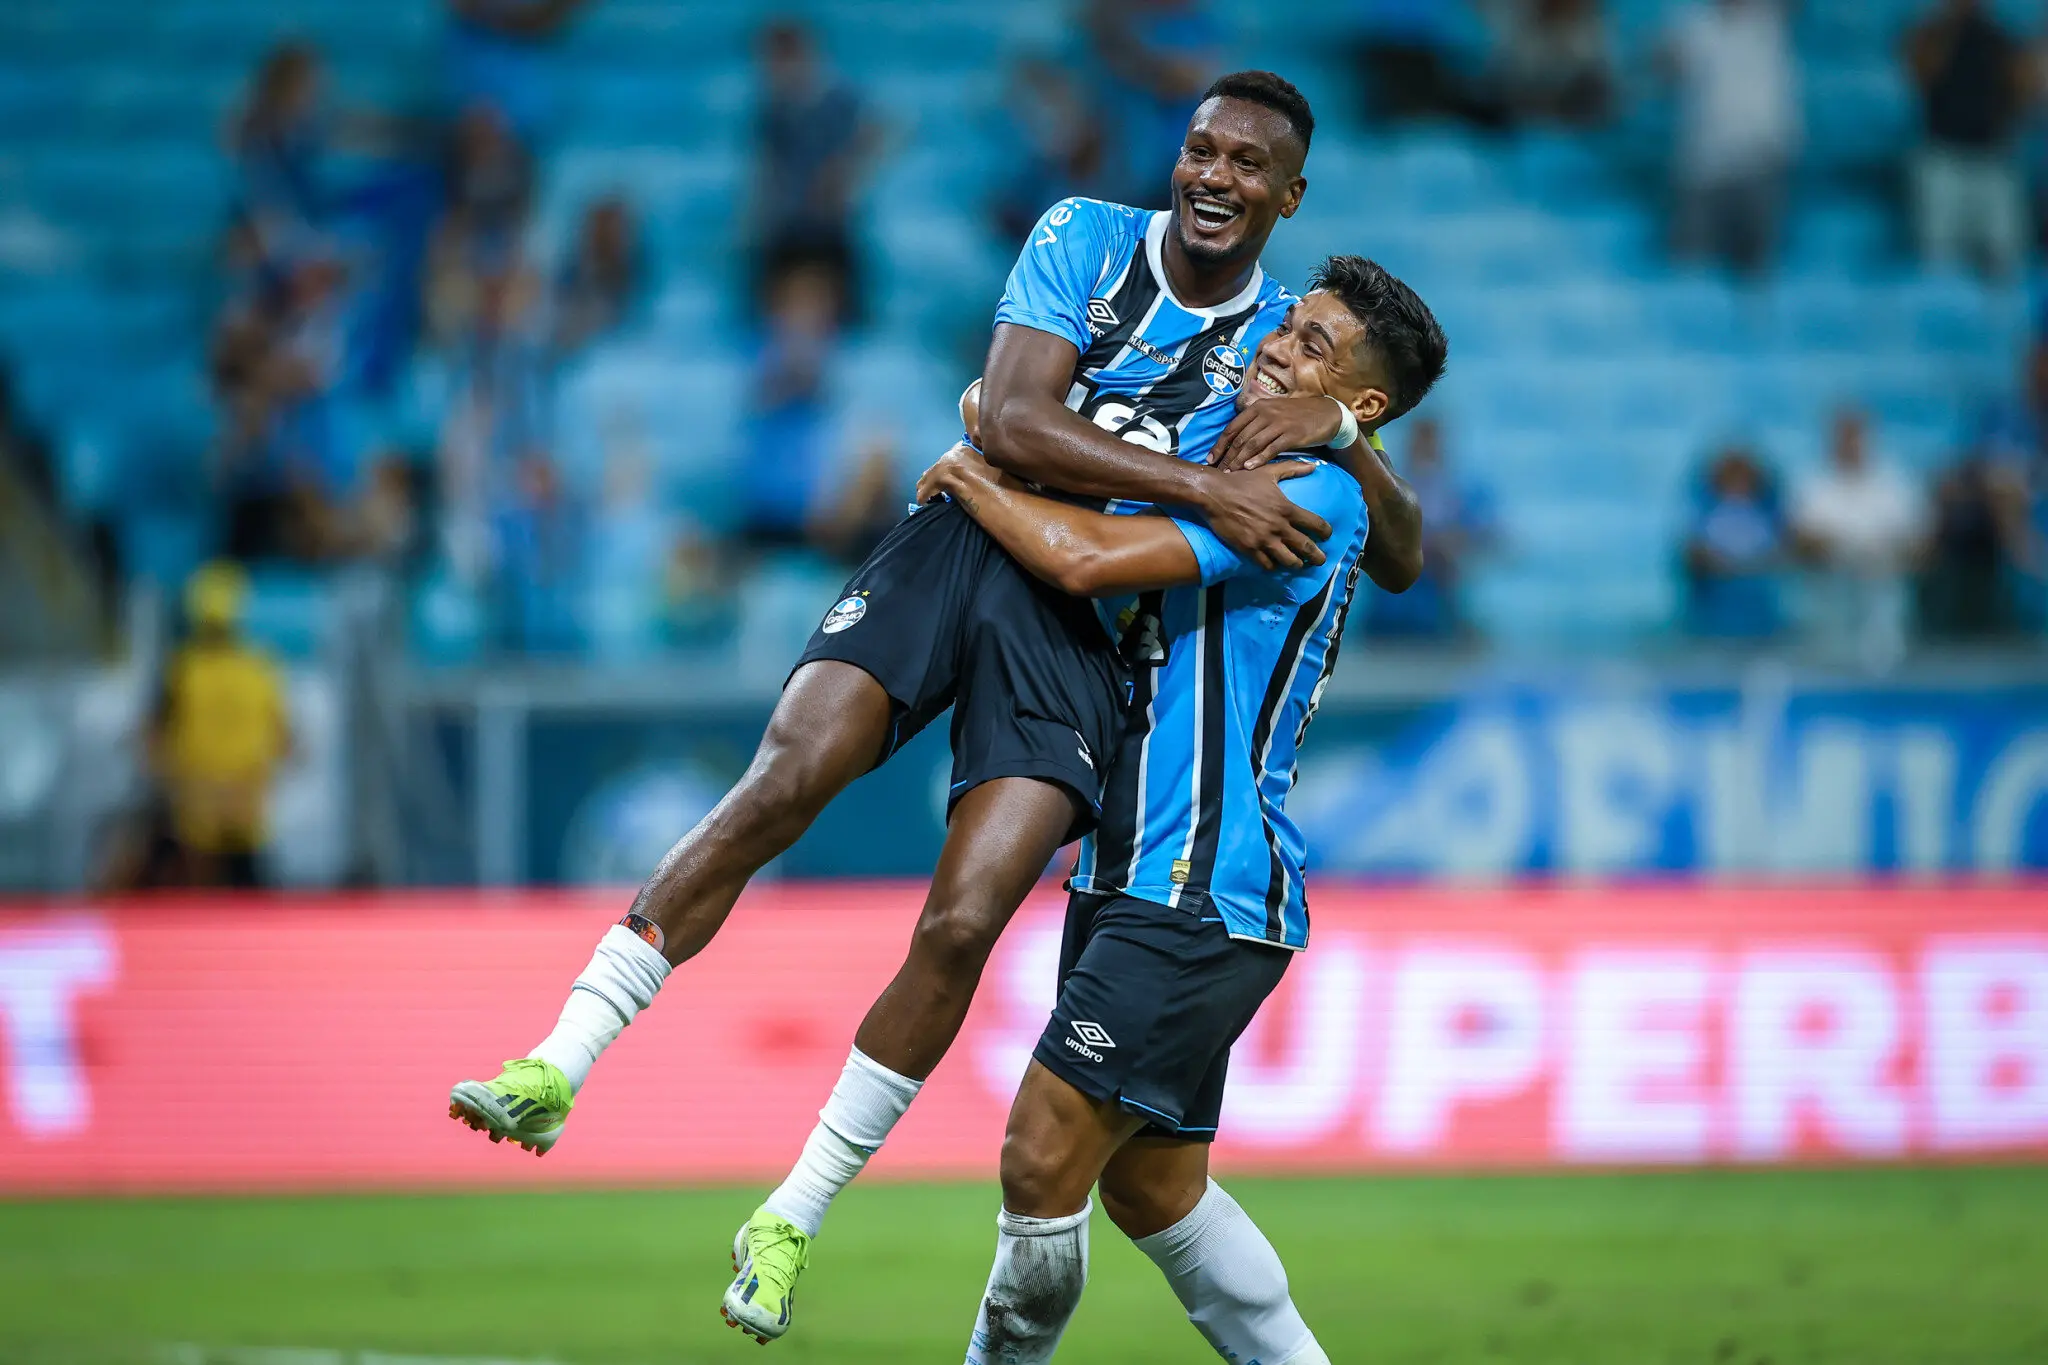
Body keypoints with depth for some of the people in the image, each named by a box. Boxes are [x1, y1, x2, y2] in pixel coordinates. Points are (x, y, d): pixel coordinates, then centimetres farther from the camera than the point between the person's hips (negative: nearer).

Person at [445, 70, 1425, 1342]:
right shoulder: (1084, 238, 3)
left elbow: (1402, 561, 10)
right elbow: (1012, 421, -12)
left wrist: (1342, 432, -10)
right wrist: (1202, 485, -20)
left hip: (1086, 621, 1)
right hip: (967, 540, -1)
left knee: (961, 926, -15)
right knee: (784, 783, -23)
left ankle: (791, 1221, -4)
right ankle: (557, 1071, -21)